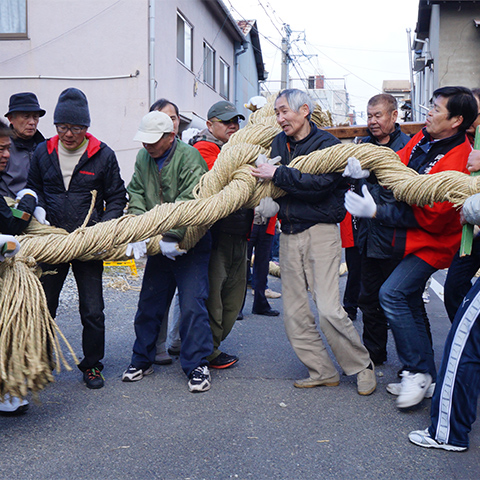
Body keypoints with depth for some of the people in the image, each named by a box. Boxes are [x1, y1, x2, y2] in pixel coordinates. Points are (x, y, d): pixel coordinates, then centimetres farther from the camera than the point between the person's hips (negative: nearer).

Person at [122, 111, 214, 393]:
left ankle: (197, 365, 3)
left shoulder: (189, 157, -16)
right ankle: (143, 360, 26)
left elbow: (190, 204, -24)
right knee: (150, 302, 12)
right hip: (159, 243, 7)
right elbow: (136, 194, 8)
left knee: (192, 304, -8)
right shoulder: (143, 158, 7)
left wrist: (171, 238, -31)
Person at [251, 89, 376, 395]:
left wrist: (278, 174, -19)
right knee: (294, 313, 5)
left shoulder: (327, 143, -6)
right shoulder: (279, 143, 10)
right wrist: (266, 201, -4)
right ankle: (324, 372, 17)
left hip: (320, 231, -6)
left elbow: (320, 184, -21)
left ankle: (362, 366, 10)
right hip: (289, 233, 6)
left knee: (329, 309, -10)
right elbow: (267, 181, 16)